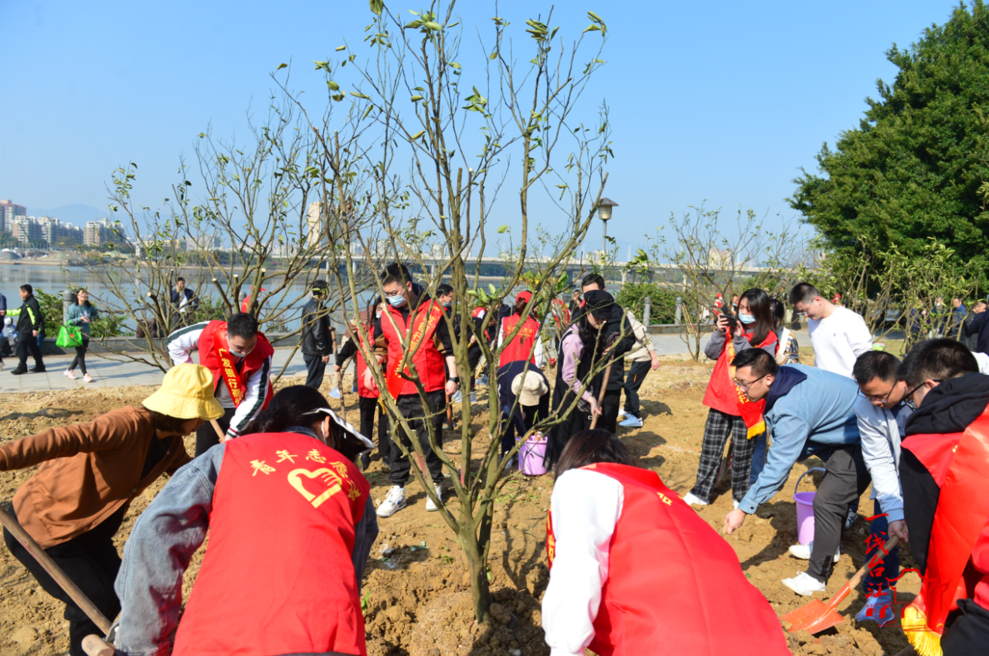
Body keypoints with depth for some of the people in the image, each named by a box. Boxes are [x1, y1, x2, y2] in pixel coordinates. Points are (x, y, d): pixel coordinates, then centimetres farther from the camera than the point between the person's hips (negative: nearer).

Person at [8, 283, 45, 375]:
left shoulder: (32, 302, -16)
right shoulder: (26, 302, 16)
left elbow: (36, 316, -23)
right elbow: (18, 311, 27)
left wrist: (35, 328, -27)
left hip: (27, 330, -10)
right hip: (25, 329, 10)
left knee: (21, 347, -7)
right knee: (33, 347, 11)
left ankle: (22, 367, -2)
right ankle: (40, 366, 15)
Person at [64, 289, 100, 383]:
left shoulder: (89, 307, 5)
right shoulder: (73, 308, -10)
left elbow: (96, 313, 26)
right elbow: (68, 321, -11)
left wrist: (91, 319, 9)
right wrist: (80, 319, -23)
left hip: (86, 335, 6)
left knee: (81, 354, 12)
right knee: (80, 355, -6)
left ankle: (69, 370, 29)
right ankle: (85, 374, -2)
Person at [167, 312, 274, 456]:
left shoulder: (262, 356, -29)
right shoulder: (208, 332, -26)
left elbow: (256, 398, -22)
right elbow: (174, 341, -6)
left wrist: (233, 432, -21)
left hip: (240, 408, -2)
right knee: (204, 455, 11)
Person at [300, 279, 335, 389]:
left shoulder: (308, 306, 14)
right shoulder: (318, 308, -17)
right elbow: (318, 333, -21)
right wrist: (324, 352, -17)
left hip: (308, 350, 10)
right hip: (316, 352, -10)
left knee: (311, 380, 16)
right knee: (313, 383, -4)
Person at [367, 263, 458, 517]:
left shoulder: (433, 311, -5)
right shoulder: (386, 315, 5)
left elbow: (448, 347, -2)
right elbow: (380, 347, 17)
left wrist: (452, 377, -6)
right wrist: (371, 366, 0)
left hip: (429, 390, -3)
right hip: (398, 391, 3)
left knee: (429, 439, 6)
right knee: (398, 441, 8)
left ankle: (434, 486, 24)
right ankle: (397, 491, 20)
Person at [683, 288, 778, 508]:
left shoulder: (768, 338, -5)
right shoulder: (731, 327, 6)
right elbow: (711, 353, 2)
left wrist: (740, 340, -21)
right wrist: (720, 332, -13)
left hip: (746, 403, -4)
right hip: (721, 398, 4)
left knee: (742, 452, 7)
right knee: (711, 448, 9)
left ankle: (741, 495, 24)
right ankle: (701, 492, 18)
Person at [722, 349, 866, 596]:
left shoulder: (792, 412, -36)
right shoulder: (786, 372, -10)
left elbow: (777, 467, -34)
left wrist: (744, 509, -30)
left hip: (861, 441, -11)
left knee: (826, 501, -16)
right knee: (832, 491, 25)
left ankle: (817, 576, -4)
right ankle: (827, 546, 45)